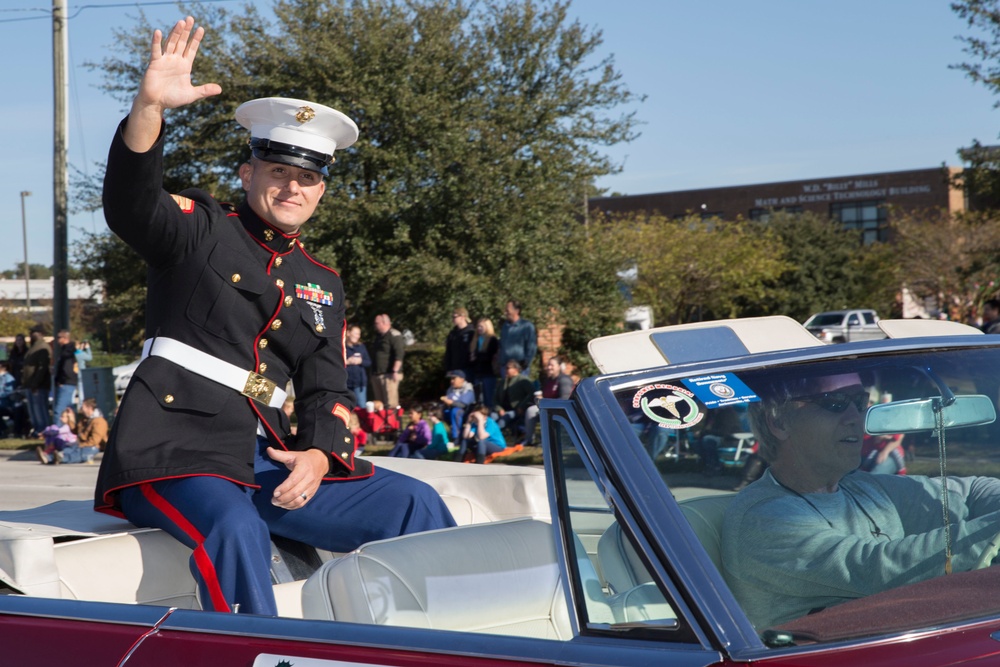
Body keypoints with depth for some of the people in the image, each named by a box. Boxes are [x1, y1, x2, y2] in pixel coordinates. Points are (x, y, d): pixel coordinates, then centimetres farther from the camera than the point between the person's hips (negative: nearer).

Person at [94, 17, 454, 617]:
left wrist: (318, 455, -10)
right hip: (172, 448, -5)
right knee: (237, 529, -37)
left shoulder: (323, 285, 20)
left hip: (265, 457, 6)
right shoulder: (200, 230, 6)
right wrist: (151, 106, -31)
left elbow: (328, 390, 13)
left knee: (413, 505, -7)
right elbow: (130, 205, -15)